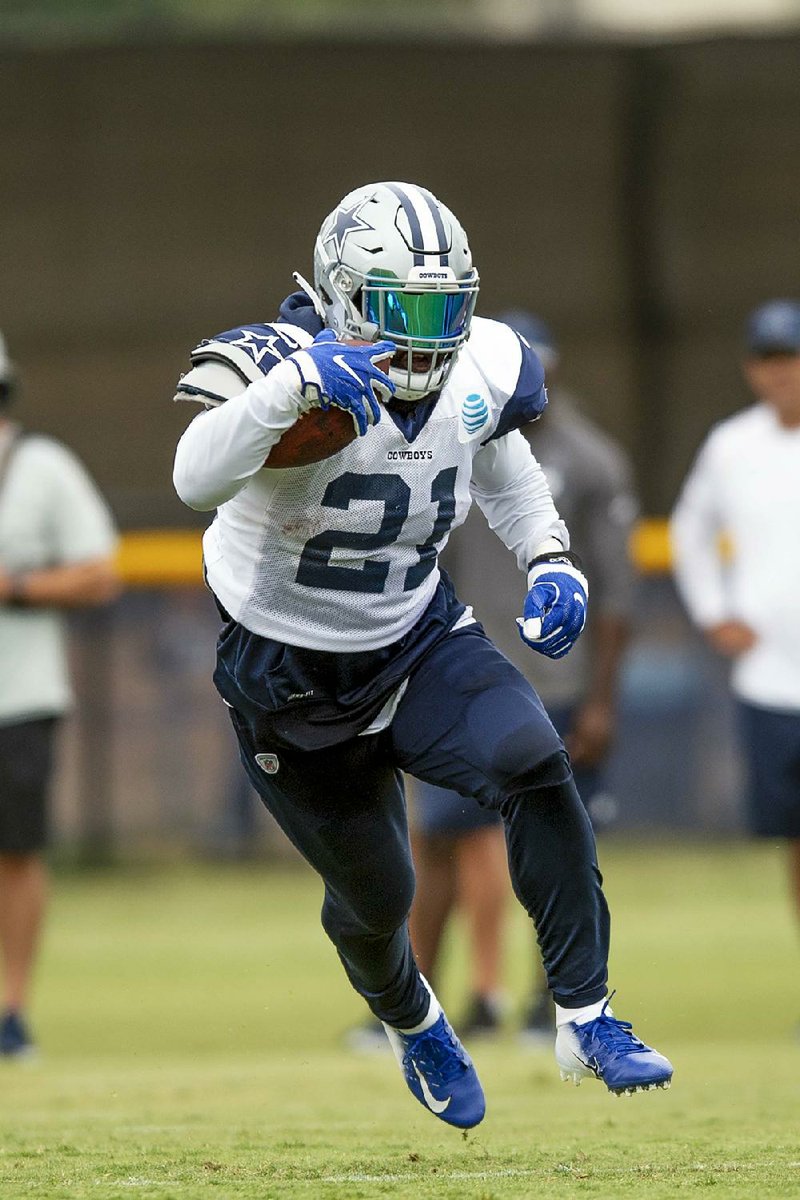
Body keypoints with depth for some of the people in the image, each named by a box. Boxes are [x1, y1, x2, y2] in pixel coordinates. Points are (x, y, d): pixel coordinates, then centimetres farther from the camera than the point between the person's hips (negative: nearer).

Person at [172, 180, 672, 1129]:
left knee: (534, 767, -25)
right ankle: (412, 1025, 47)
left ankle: (587, 1022, -16)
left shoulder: (480, 371, -9)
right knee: (373, 897, 10)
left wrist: (550, 562, -5)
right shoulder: (279, 363, -27)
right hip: (291, 680, -3)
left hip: (417, 640, 3)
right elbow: (195, 480, -46)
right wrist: (291, 386, -59)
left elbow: (507, 474, 13)